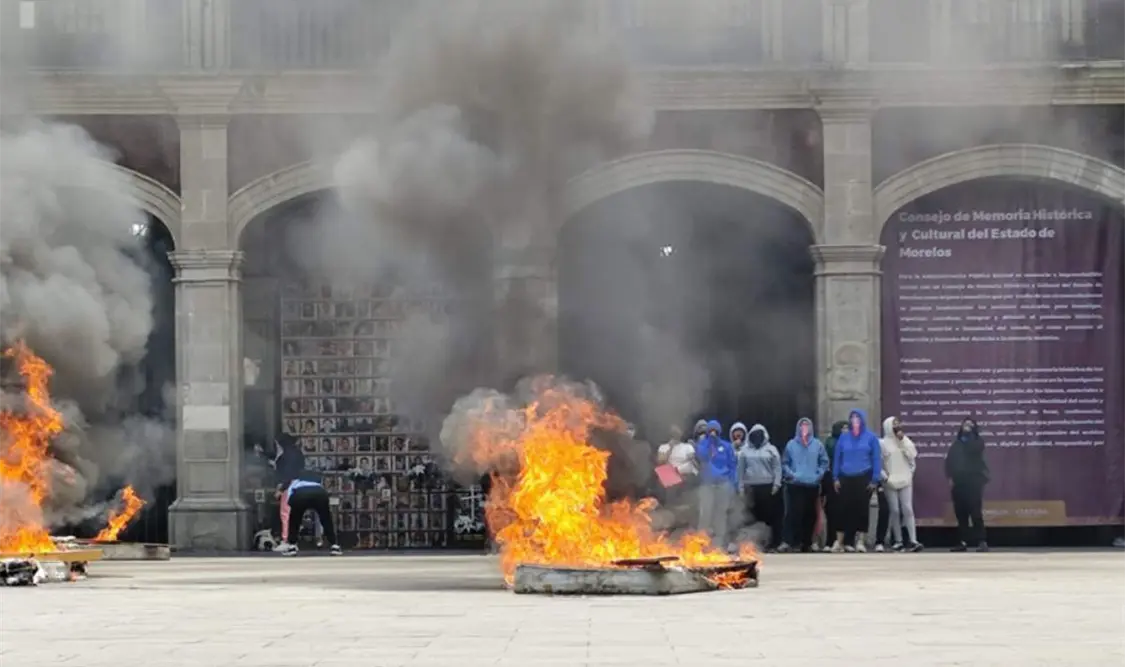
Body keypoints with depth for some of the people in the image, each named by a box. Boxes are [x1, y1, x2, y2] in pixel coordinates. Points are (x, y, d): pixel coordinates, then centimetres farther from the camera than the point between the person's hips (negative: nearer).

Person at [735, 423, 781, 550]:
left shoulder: (771, 449, 7)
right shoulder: (745, 450, 13)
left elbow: (777, 468, 2)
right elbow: (741, 469, 11)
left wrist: (776, 484, -7)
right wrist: (741, 487, 5)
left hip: (768, 486, -2)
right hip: (751, 487, 2)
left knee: (772, 515, -5)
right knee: (755, 515, 0)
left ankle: (774, 542, -3)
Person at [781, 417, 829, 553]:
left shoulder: (817, 445, 5)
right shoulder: (791, 445, 3)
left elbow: (824, 462, 9)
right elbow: (784, 463, 7)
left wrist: (819, 475, -3)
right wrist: (790, 474, -6)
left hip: (813, 485, 2)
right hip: (795, 485, -2)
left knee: (810, 515, 5)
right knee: (796, 513, -12)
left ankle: (807, 542, 14)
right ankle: (795, 541, -8)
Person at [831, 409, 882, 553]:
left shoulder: (871, 437, 0)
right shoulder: (844, 437, 6)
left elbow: (876, 459, -1)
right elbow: (837, 458, 8)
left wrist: (875, 480, -7)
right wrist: (835, 478, 2)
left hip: (864, 478, -1)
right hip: (846, 479, 1)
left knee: (862, 509, 2)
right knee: (844, 509, -1)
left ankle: (860, 541, 9)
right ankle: (839, 541, 4)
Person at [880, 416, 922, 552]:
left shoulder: (905, 440, 12)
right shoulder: (882, 443, 0)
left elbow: (912, 455, -2)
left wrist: (903, 440, -6)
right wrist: (885, 477, -12)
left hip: (905, 481, 2)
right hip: (890, 483, -2)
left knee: (908, 510, -6)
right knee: (894, 511, 0)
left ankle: (913, 540, -12)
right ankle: (898, 541, 6)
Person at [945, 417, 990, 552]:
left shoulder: (978, 441, 7)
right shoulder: (957, 443, 17)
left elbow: (973, 449, -16)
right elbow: (949, 460, 12)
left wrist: (970, 434, -7)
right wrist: (950, 477, -1)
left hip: (973, 481, -4)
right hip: (958, 482, 4)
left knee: (976, 512, -13)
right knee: (961, 513, 3)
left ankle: (981, 542, -16)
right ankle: (963, 542, 8)